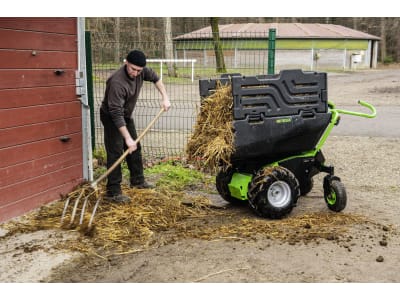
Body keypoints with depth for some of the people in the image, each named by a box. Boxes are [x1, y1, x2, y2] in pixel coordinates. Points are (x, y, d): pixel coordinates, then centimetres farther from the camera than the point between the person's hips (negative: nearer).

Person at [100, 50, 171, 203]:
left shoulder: (141, 71, -15)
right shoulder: (117, 82, -38)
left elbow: (155, 78, 9)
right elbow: (116, 114, -38)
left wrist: (165, 97, 0)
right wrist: (127, 138, -39)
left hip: (126, 115, 8)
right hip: (111, 118, -8)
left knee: (135, 148, 16)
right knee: (115, 153, -14)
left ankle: (137, 180, 33)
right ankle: (113, 192, -11)